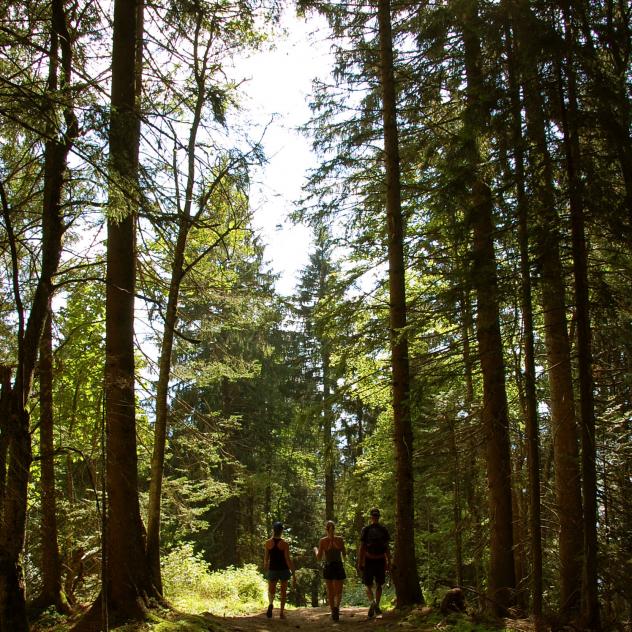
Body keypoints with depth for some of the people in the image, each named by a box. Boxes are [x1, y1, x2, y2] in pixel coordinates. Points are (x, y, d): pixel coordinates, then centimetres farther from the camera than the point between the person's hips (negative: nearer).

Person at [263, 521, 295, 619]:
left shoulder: (268, 543, -3)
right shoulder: (284, 544, -10)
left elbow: (266, 559, 2)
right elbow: (288, 560, -11)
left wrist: (266, 571, 16)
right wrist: (293, 573, -6)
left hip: (272, 569, 1)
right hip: (283, 569, -1)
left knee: (271, 591, 13)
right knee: (283, 591, 16)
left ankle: (271, 603, -19)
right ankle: (282, 612, 15)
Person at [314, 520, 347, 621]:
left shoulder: (322, 541, -6)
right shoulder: (340, 539, -5)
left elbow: (319, 558, -4)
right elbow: (344, 556, 0)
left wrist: (315, 550, 15)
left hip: (328, 568, 0)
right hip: (339, 567, 0)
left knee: (330, 592, 15)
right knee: (338, 592, 8)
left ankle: (333, 612, 13)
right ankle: (336, 607, -20)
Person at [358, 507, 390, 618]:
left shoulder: (365, 529, -3)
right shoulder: (384, 530, 1)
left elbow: (362, 547, -5)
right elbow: (387, 548, 1)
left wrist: (359, 562, -2)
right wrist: (389, 562, 6)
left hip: (369, 560, -1)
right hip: (381, 560, 1)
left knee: (368, 585, 6)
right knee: (379, 585, 16)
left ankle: (372, 601, -21)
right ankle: (377, 606, 11)